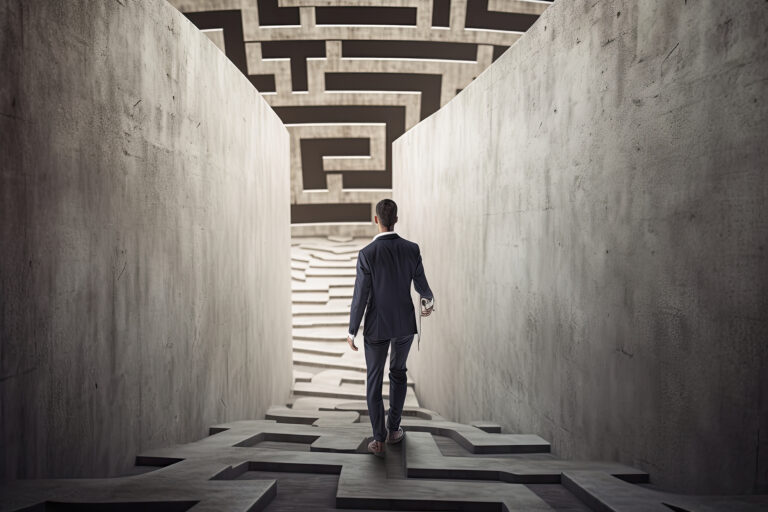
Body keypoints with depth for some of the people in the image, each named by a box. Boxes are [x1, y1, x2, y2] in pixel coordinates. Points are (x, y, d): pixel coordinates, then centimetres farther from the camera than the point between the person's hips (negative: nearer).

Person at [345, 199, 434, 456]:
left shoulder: (367, 253, -20)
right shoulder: (412, 249, -10)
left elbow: (360, 297, -16)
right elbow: (421, 286, 0)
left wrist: (352, 332, -4)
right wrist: (429, 300, 25)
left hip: (377, 326, -3)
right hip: (405, 323, 3)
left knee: (374, 380, 11)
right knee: (398, 371, 24)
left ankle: (379, 440, 11)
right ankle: (393, 429, 28)